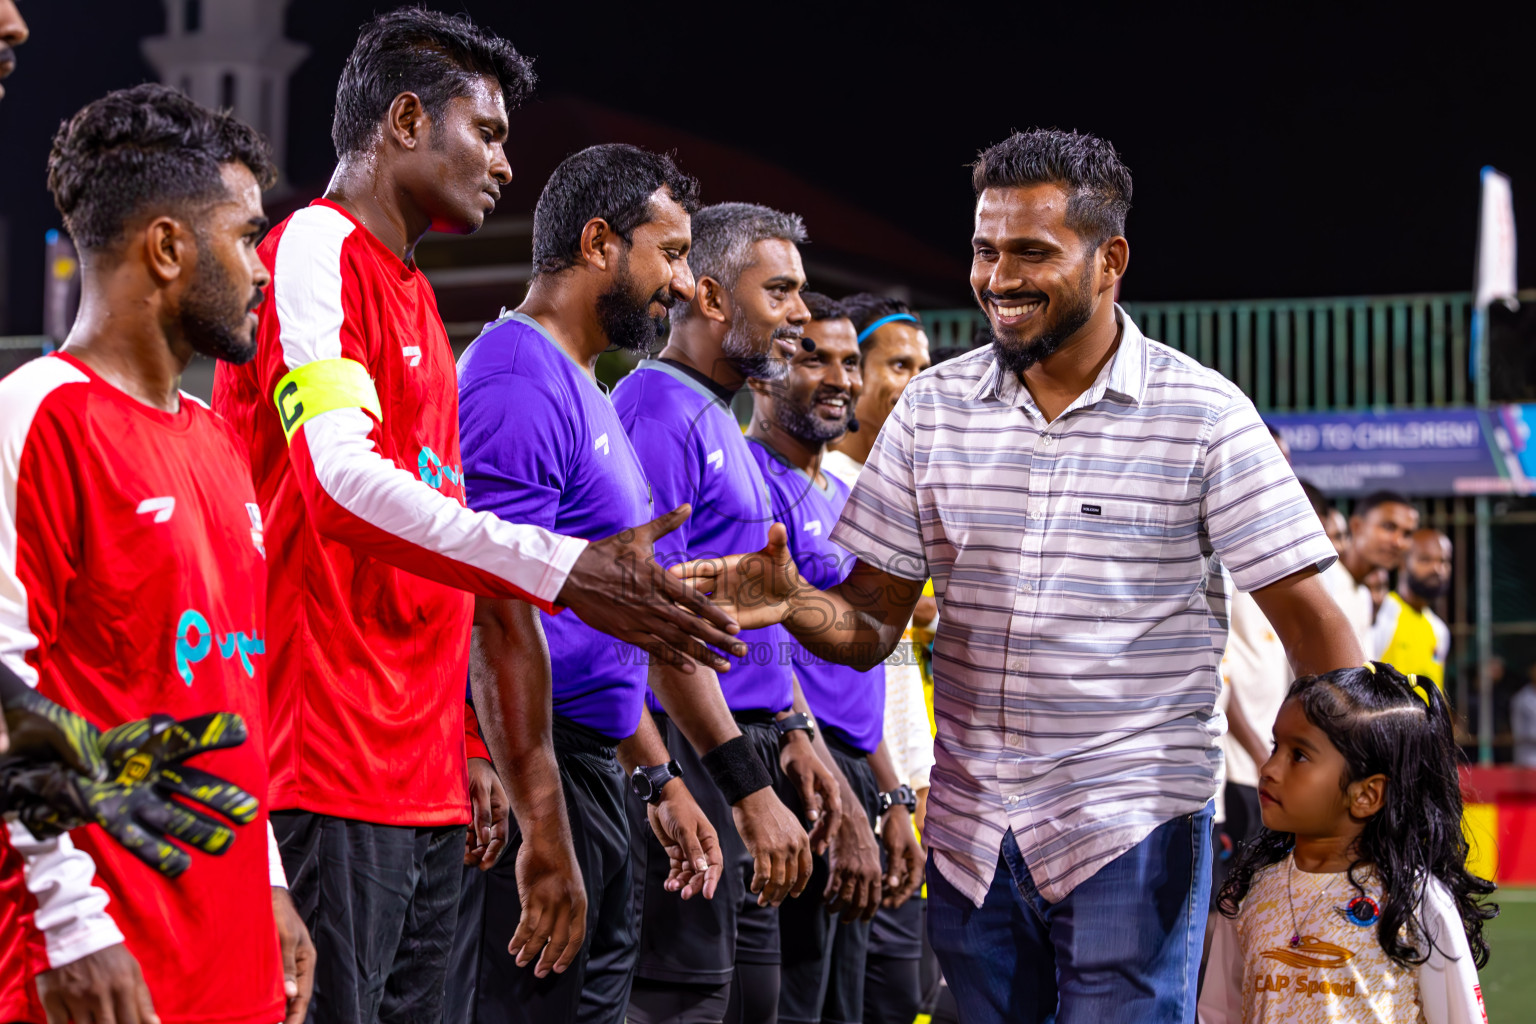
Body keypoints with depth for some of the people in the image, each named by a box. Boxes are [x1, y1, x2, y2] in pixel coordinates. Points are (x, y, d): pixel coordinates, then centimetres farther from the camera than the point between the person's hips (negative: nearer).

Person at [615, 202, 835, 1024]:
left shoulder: (720, 424, 19)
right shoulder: (657, 413, -13)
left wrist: (791, 735, 15)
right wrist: (749, 789, -22)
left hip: (742, 750, 10)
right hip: (690, 757, -10)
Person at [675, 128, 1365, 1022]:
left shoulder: (1202, 416, -5)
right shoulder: (934, 406, 6)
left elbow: (1309, 618, -5)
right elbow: (872, 622, 6)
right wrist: (795, 603, -16)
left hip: (1134, 832, -4)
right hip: (971, 836, 4)